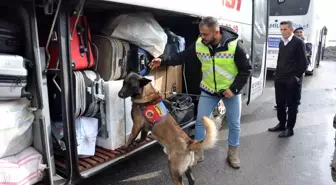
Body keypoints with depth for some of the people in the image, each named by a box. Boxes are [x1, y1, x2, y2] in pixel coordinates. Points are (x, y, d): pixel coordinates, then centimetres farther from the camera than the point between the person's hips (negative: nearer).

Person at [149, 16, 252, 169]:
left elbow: (246, 69, -15)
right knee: (200, 121, 4)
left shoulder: (234, 45, -23)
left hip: (231, 90, -2)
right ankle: (198, 153, 23)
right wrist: (163, 60, -22)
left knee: (234, 123, 10)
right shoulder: (199, 44, -14)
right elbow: (181, 57, -6)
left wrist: (234, 88, -19)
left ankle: (232, 153, 32)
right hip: (208, 90, 2)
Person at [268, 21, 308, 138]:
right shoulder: (281, 43, 13)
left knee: (292, 104, 4)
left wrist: (297, 77, -11)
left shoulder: (298, 42, -8)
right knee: (280, 103, 12)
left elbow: (303, 62, -10)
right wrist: (277, 74, 12)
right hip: (280, 79, 7)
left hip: (292, 80, -6)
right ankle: (281, 124, 27)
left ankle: (290, 128, 13)